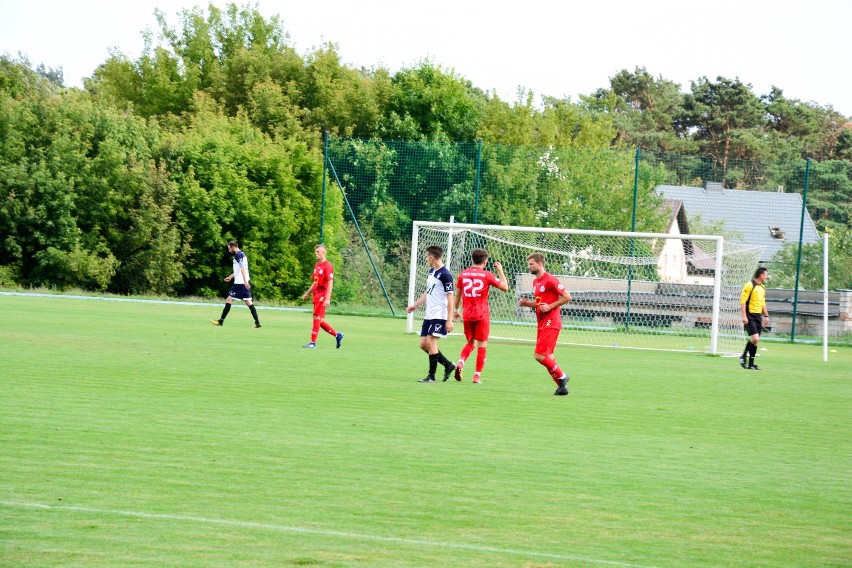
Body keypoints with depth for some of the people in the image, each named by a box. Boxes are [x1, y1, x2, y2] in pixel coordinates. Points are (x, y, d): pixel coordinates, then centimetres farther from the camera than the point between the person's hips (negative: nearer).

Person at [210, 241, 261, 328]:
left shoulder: (238, 255, -12)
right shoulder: (242, 254, 18)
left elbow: (243, 268, -22)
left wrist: (245, 281, -30)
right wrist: (231, 276, 37)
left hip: (239, 283, -9)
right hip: (245, 283, 9)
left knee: (229, 300, -3)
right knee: (248, 302, 7)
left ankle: (221, 321, 1)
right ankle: (257, 322, 0)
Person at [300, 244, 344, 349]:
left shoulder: (327, 266, -11)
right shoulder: (317, 265, 16)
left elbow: (330, 283, -17)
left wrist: (327, 299, -23)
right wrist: (307, 293, 27)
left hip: (323, 296, -9)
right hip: (316, 296, 9)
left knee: (317, 317, -10)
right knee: (320, 320, 10)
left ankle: (313, 342, -7)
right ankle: (337, 335, 22)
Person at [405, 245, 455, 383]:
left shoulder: (445, 275, -14)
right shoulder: (431, 271, 14)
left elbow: (450, 297, -16)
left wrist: (449, 320, -19)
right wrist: (415, 305, 29)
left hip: (439, 316, -9)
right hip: (429, 315, 9)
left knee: (431, 342, -12)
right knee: (423, 344, 7)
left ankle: (431, 376, -5)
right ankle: (448, 365, 18)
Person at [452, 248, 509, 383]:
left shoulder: (463, 274, 4)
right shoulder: (487, 275, -6)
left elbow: (457, 294, 12)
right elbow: (505, 287, 1)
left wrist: (455, 310, 23)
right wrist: (500, 271, 11)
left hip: (467, 315, 4)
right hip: (482, 315, -4)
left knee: (470, 343, 19)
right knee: (482, 345, 6)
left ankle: (461, 362, -8)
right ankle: (477, 375, 3)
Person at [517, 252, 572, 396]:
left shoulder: (550, 280, -12)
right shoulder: (535, 282, 15)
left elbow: (567, 297, -12)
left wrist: (550, 306, -17)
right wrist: (526, 303, 6)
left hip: (551, 323, -9)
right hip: (542, 324, 9)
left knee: (540, 355, -14)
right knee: (547, 358, 7)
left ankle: (561, 377, 0)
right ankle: (561, 385, 12)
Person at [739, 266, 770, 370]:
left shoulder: (762, 287, 16)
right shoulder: (749, 286, -9)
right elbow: (742, 301, -12)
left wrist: (766, 316, 20)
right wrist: (744, 316, -19)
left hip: (758, 316, 8)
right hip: (750, 316, -8)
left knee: (755, 341, 5)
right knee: (755, 338, -17)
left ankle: (751, 364, 10)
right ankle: (743, 357, 2)